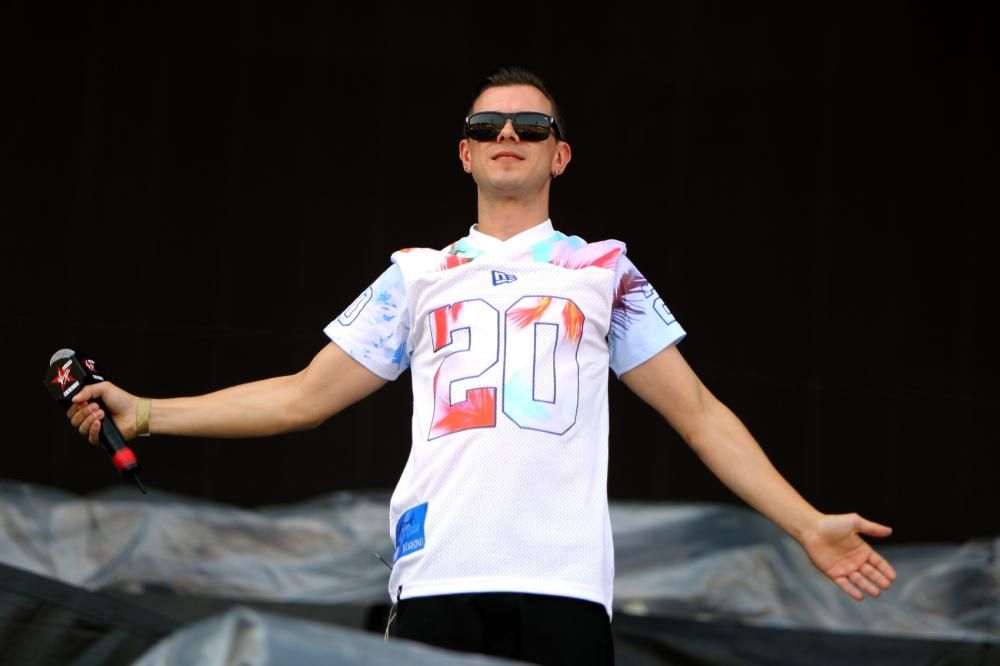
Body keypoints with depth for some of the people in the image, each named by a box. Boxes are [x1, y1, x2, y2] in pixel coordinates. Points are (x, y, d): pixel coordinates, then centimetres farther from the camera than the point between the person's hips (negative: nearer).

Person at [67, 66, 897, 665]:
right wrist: (146, 413, 14)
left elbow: (698, 412, 17)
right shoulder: (417, 276, 21)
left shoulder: (604, 270, 19)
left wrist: (808, 526, 9)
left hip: (564, 585, -1)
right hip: (438, 579, 1)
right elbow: (302, 398, 22)